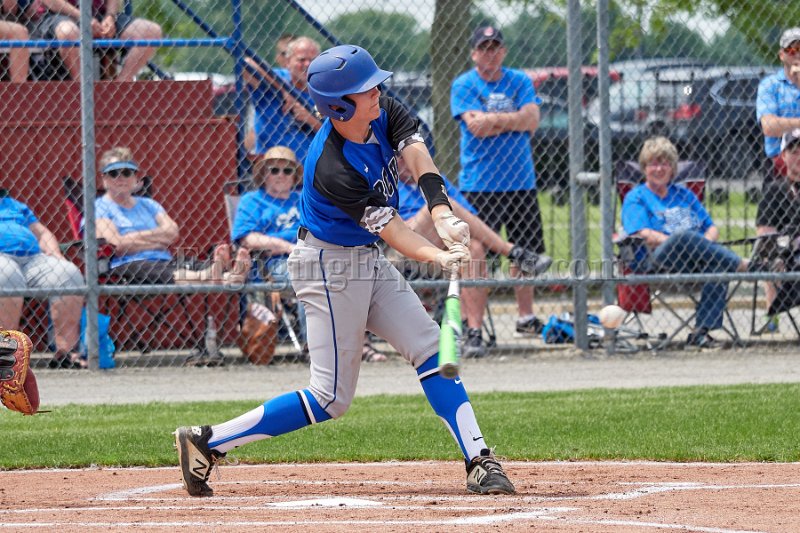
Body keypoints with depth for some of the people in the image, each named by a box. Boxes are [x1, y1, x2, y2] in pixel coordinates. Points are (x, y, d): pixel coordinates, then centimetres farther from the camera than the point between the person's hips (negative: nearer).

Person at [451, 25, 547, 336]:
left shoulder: (520, 82, 10)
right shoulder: (463, 86, 0)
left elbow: (531, 120, -4)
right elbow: (476, 126, -13)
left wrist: (494, 119, -11)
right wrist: (513, 120, -7)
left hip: (520, 180, 4)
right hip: (479, 183, -4)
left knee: (526, 251, 11)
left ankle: (526, 317, 25)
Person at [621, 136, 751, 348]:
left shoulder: (684, 194, 29)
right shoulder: (636, 198, 14)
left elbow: (711, 228, 23)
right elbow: (643, 235, -4)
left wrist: (705, 244, -2)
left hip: (697, 262, 4)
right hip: (654, 262, -4)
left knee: (718, 266, -33)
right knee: (685, 236, -37)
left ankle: (701, 332, -42)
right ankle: (742, 265, -29)